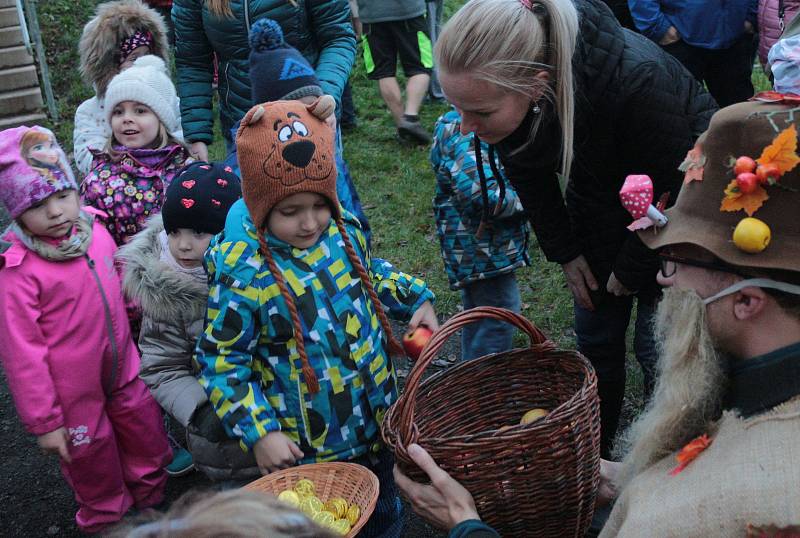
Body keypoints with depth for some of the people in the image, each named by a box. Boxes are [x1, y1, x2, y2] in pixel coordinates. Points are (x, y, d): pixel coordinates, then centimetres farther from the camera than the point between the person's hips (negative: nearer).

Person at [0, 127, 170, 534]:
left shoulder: (95, 232, -7)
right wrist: (43, 421, -14)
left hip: (122, 371, 6)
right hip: (74, 394, -5)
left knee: (147, 439, 22)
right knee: (93, 459, 17)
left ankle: (153, 499, 50)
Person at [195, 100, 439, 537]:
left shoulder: (344, 231, -7)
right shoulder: (243, 274, -24)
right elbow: (220, 362, -16)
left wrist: (414, 299, 3)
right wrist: (258, 433, -20)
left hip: (378, 420, 5)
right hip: (307, 447, -5)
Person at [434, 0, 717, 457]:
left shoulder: (637, 79, -42)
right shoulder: (501, 84, -25)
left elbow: (668, 192, -25)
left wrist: (631, 270, -13)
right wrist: (565, 252, -2)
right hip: (600, 193, 5)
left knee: (657, 346, -2)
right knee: (595, 337, 11)